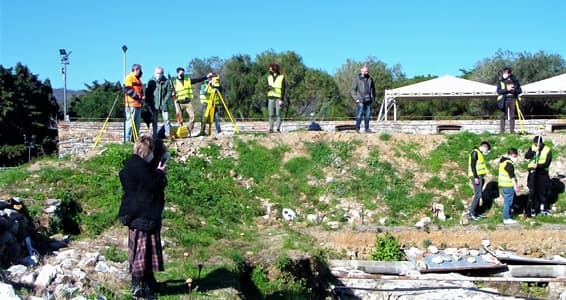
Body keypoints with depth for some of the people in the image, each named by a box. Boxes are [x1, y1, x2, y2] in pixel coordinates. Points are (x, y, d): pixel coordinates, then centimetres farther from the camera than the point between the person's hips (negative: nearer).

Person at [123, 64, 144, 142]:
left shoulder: (138, 79, 22)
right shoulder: (129, 78, -6)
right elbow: (127, 89, -15)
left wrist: (142, 96, 7)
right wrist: (137, 97, -18)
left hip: (138, 104, 9)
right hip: (131, 104, -9)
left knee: (137, 122, 10)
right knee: (130, 121, -9)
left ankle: (135, 138, 16)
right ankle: (127, 139, -7)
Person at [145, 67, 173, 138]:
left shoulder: (167, 81, 2)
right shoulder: (151, 82, 2)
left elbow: (169, 92, 2)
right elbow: (147, 93, 5)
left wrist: (165, 101, -8)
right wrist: (148, 103, -2)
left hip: (163, 105, -1)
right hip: (153, 105, 1)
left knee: (166, 120, -4)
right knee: (154, 121, 6)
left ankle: (168, 134, 1)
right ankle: (155, 136, 12)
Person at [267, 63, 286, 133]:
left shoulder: (281, 77, 1)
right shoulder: (269, 77, 14)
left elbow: (283, 89, -3)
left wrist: (281, 99, -11)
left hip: (278, 98, -4)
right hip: (271, 97, 4)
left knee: (278, 114, -6)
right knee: (270, 114, -2)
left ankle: (278, 128, -4)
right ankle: (270, 128, -1)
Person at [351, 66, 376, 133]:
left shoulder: (370, 79, 14)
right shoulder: (357, 79, 1)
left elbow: (373, 89, 22)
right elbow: (353, 90, 0)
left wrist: (373, 98, 14)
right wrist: (356, 98, -9)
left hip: (368, 100, 4)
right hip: (361, 100, -4)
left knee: (367, 114, 5)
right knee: (360, 114, -9)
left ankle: (367, 128, 11)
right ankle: (357, 128, -5)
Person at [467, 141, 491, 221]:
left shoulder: (479, 153, 20)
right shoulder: (475, 152, -11)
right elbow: (472, 165, -18)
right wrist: (476, 177, -22)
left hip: (479, 176, 10)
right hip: (476, 176, -10)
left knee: (478, 195, 10)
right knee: (478, 194, -13)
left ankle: (475, 212, 14)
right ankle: (470, 213, -14)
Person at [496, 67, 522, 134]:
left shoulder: (514, 80, 10)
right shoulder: (500, 81, 7)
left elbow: (520, 90, 7)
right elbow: (498, 91, -4)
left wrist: (513, 90, -12)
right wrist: (507, 89, -15)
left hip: (512, 99, 1)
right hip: (504, 100, -1)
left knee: (512, 116, 2)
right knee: (503, 115, -5)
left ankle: (512, 130, 5)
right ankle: (502, 130, -4)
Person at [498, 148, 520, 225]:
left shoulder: (503, 161, 14)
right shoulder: (509, 163, -18)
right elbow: (512, 176, -20)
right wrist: (515, 185, -18)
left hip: (503, 184, 10)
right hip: (508, 185, -10)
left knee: (507, 201, 17)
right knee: (508, 202, -5)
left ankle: (507, 217, 24)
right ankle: (507, 219, -2)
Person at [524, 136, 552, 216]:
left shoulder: (547, 150, -6)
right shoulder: (532, 148, 2)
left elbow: (547, 163, -12)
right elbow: (526, 156, -13)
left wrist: (538, 165, -27)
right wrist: (534, 151, -27)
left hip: (542, 174, -2)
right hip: (532, 173, 2)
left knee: (542, 192, 3)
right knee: (532, 192, 2)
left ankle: (544, 208, 19)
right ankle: (533, 209, 9)